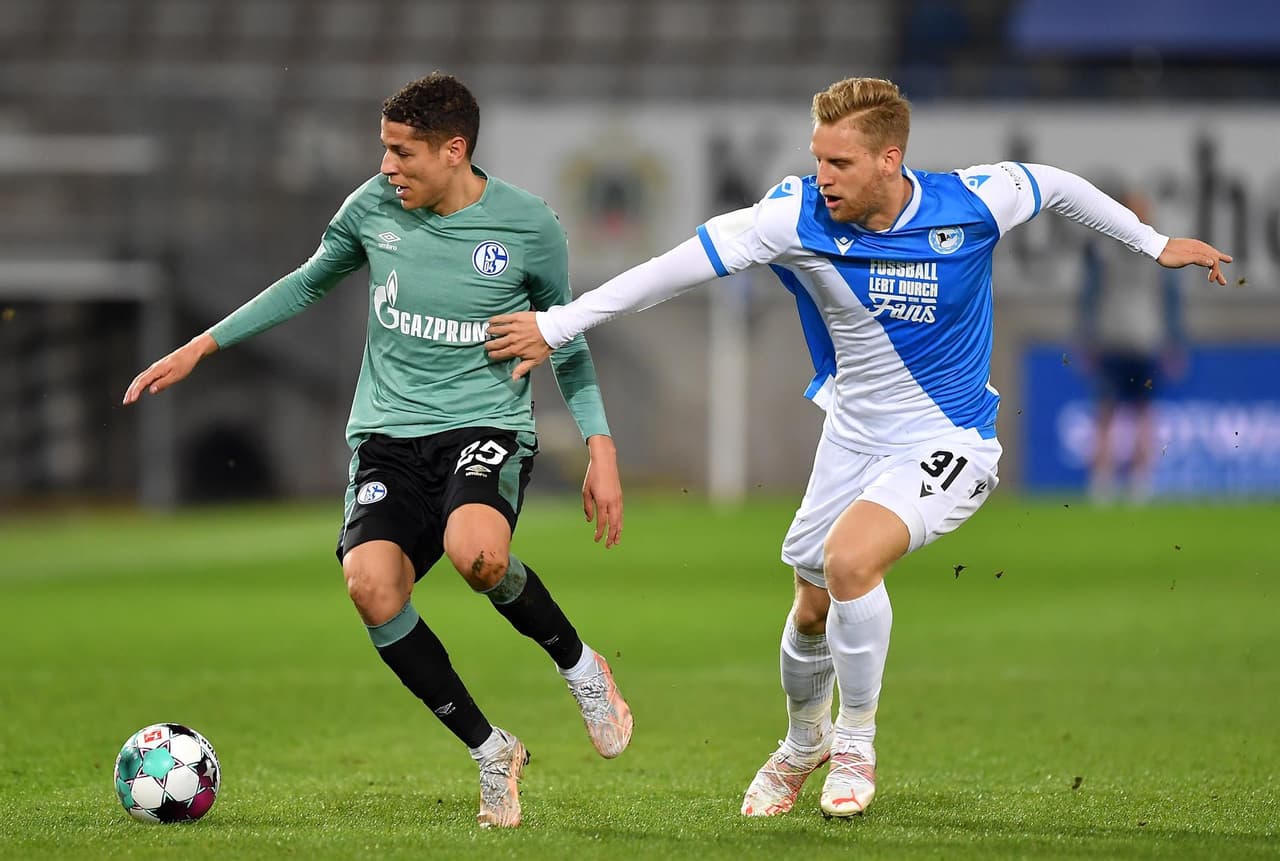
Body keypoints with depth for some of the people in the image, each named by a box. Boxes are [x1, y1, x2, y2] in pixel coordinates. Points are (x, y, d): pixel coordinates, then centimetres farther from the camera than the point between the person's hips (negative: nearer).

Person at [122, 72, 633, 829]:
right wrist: (201, 348, 20)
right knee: (372, 585, -25)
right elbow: (308, 285, 21)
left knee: (476, 551, -37)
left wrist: (601, 447, 1)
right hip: (389, 437, 3)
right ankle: (491, 752, -6)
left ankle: (579, 664, -4)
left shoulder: (527, 225, -5)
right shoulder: (373, 208, 2)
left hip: (487, 426, -3)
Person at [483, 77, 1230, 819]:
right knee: (814, 609, 13)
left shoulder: (971, 203, -20)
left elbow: (1056, 185, 0)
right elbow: (684, 265, -20)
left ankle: (855, 743, -6)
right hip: (854, 437, 4)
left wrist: (1154, 243, 12)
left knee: (851, 558, -28)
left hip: (948, 443, -4)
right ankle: (803, 745, 46)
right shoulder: (799, 216, -18)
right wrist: (557, 324, -22)